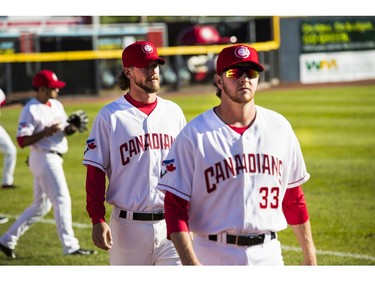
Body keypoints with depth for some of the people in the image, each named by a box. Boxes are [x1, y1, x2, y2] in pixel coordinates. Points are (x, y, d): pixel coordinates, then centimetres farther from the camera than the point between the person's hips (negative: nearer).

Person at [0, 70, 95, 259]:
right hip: (44, 158, -9)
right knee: (62, 200, -10)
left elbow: (64, 130, 18)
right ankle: (70, 246, -7)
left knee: (41, 205, 15)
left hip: (54, 159, 9)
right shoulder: (30, 110, -14)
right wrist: (46, 132, -26)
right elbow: (22, 141, -18)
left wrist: (72, 128, -5)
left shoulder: (57, 105, 11)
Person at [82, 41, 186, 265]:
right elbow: (95, 171, -3)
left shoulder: (174, 112, 9)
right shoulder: (110, 116, -2)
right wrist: (98, 220, -10)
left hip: (170, 222, 3)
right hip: (128, 226, -3)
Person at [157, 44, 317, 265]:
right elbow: (175, 207, -8)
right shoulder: (193, 136, -6)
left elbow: (293, 196, 15)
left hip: (269, 255, 4)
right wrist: (191, 264, -18)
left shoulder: (279, 127, 7)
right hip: (214, 258, -3)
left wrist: (309, 254, 13)